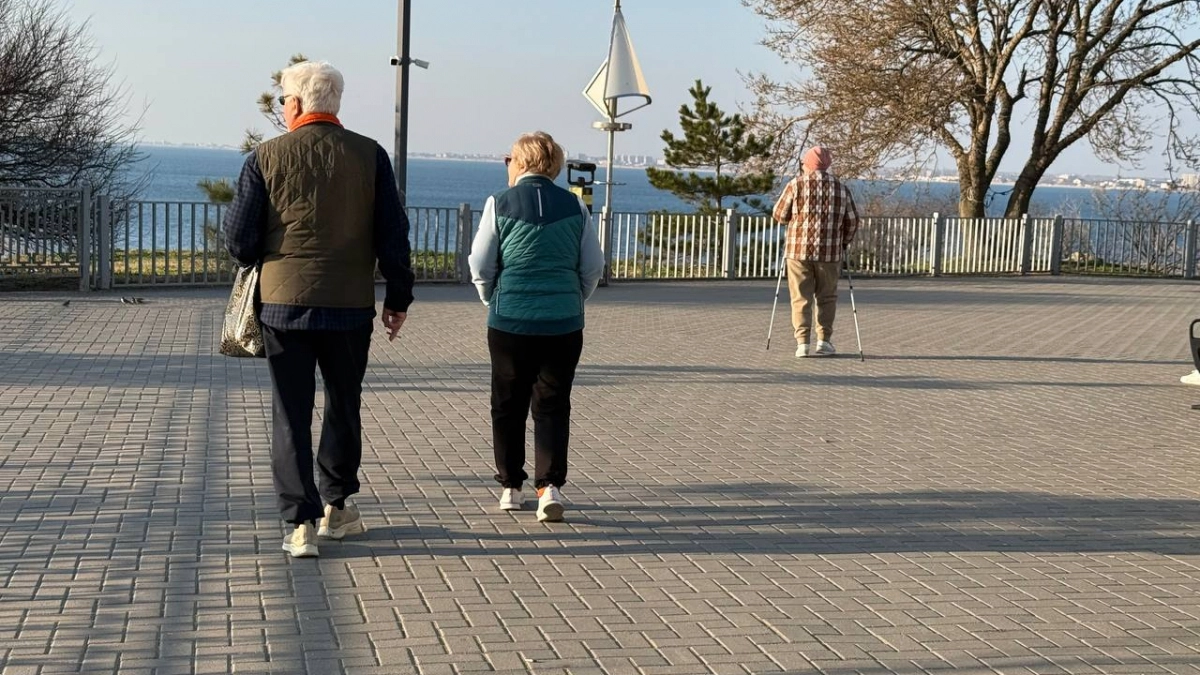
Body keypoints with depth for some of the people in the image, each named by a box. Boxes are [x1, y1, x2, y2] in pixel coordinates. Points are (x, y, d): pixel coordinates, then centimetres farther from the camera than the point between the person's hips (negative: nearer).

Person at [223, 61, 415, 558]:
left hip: (284, 304, -1)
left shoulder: (265, 158, -3)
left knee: (291, 415, 6)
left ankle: (301, 522, 1)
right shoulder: (370, 156, 0)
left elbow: (240, 241, -4)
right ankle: (335, 507, 28)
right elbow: (393, 235, 0)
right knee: (344, 406, 19)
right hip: (350, 307, 1)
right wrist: (398, 297, 10)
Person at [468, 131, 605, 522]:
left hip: (510, 320, -1)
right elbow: (593, 267, 7)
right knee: (552, 406, 6)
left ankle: (511, 487, 18)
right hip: (564, 324, 1)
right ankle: (550, 485, -8)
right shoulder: (575, 207, 3)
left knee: (508, 405, 12)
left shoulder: (500, 204, -3)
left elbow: (480, 266, 1)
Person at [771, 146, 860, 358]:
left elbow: (779, 215, 3)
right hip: (830, 251, 1)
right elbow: (852, 220, 8)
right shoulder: (841, 187, 7)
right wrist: (843, 242, 22)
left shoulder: (797, 184, -1)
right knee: (827, 297, 13)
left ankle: (802, 343, -3)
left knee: (801, 298, 3)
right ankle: (824, 341, 10)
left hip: (799, 249, -1)